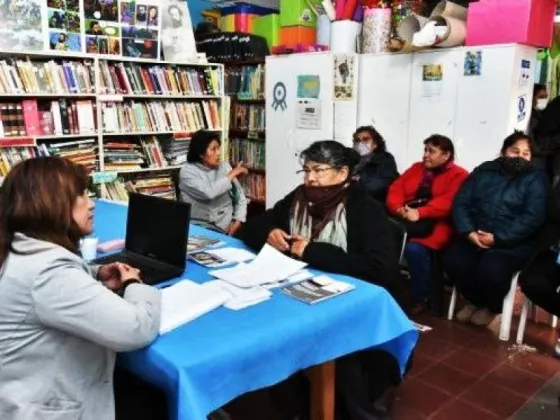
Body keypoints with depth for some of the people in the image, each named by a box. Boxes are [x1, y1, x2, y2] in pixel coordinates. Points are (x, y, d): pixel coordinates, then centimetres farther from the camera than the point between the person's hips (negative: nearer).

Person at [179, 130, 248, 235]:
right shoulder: (187, 171, -5)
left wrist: (238, 222, -7)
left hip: (226, 228, 4)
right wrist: (232, 174, -10)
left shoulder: (225, 167, 9)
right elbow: (209, 192, -21)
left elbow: (240, 197, 9)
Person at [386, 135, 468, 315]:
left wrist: (420, 213, -24)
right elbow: (396, 189, 12)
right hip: (405, 220, 5)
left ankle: (420, 298, -12)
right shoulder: (417, 168, 23)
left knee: (415, 248, -33)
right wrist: (398, 208, -10)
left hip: (434, 224, -5)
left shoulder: (458, 175, 5)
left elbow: (449, 202, -12)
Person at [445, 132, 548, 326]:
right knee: (453, 262, -24)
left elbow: (532, 217, -10)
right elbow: (460, 203, 4)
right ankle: (475, 300, 9)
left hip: (513, 242, -3)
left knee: (491, 271, -31)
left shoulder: (536, 178, 3)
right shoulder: (484, 171, 12)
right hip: (474, 235, 3)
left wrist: (497, 238, -19)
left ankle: (492, 307, 6)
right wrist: (468, 232, -14)